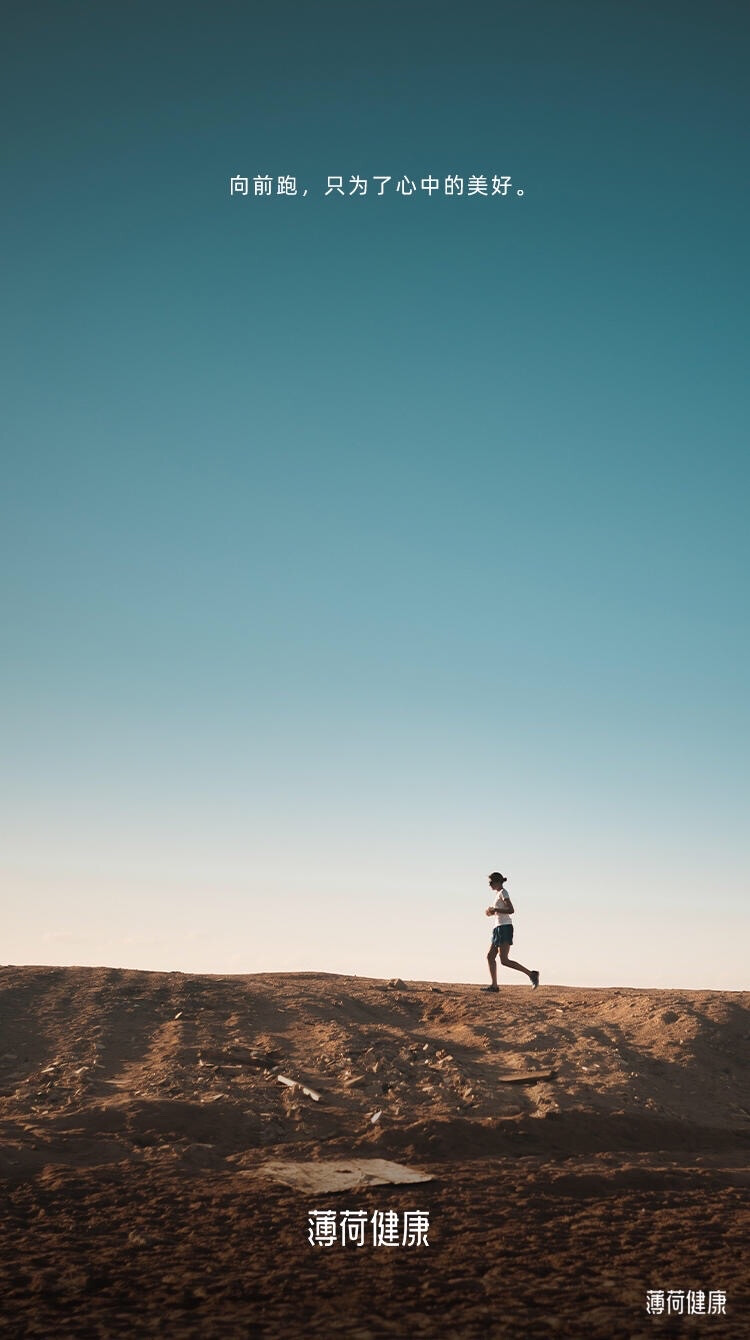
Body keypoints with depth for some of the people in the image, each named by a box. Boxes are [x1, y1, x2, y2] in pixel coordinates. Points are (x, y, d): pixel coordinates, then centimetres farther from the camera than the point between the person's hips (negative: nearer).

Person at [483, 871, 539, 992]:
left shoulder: (503, 892, -7)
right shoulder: (499, 894, 20)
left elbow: (511, 910, -18)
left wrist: (495, 910, -17)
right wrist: (492, 913, 14)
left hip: (505, 928, -10)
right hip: (499, 928, 10)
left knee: (504, 960, -15)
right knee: (490, 956, 6)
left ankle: (531, 973, -14)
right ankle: (494, 985, 7)